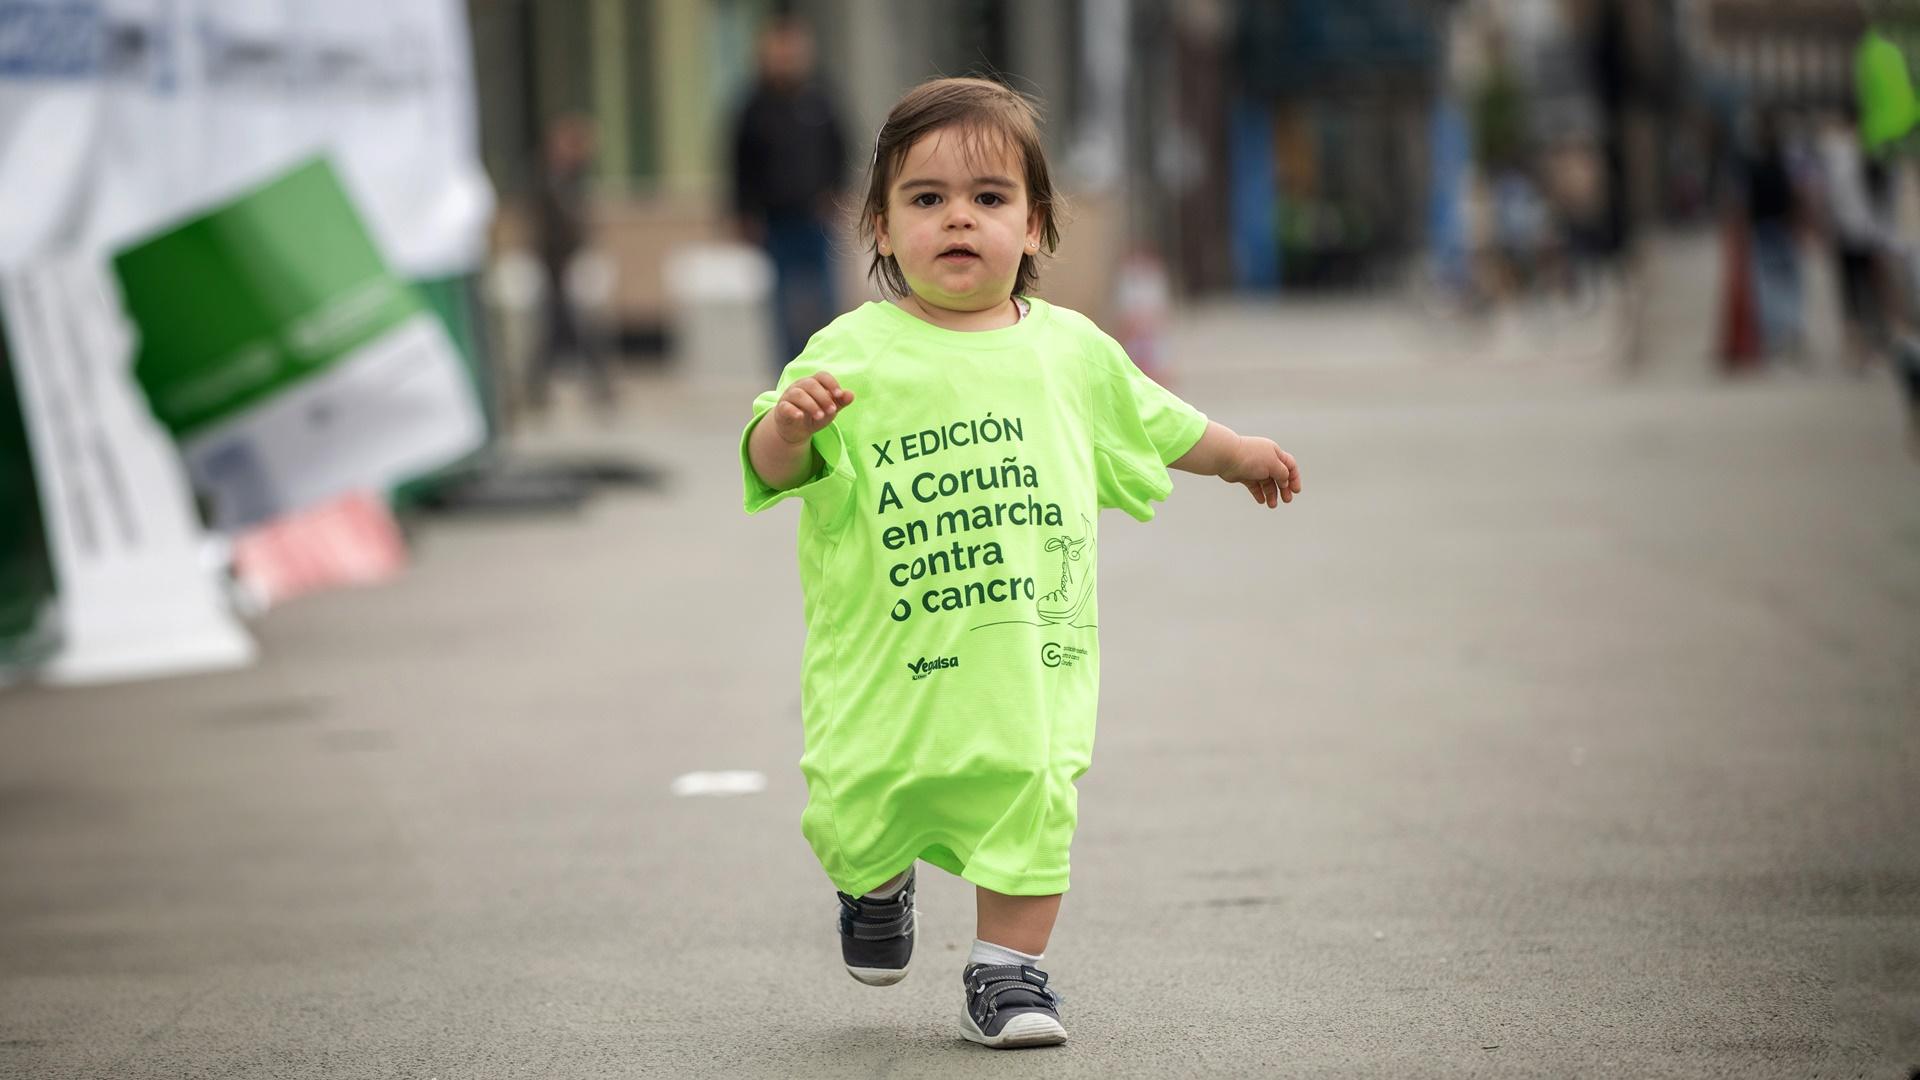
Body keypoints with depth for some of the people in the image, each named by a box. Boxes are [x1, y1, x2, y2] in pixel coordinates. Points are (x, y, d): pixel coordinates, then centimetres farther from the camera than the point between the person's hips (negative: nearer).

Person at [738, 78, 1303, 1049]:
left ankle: (1007, 969, 11)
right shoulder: (853, 352, -5)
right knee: (858, 813, 3)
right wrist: (788, 427, -33)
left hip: (1032, 652, 2)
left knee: (1031, 801, -6)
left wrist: (1236, 454, 39)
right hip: (888, 657, -2)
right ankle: (876, 887, 38)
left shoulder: (1069, 349, 7)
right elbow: (772, 471, -11)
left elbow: (1152, 422, 26)